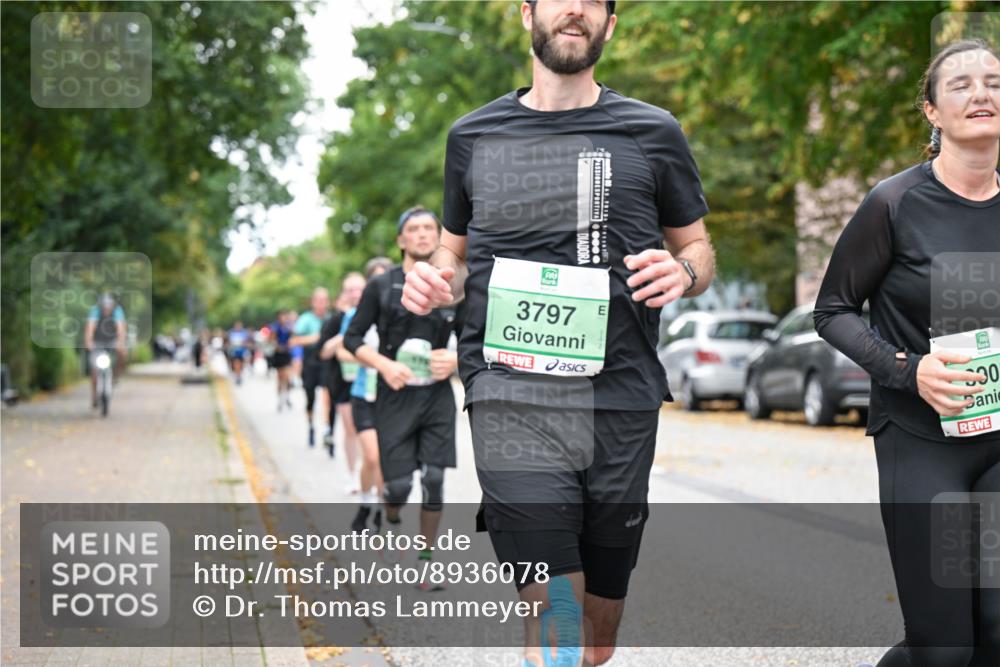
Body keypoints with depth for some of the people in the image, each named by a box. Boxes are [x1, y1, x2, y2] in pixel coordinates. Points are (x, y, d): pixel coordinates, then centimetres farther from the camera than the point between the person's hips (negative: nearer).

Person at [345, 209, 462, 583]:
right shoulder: (381, 286, -1)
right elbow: (352, 338, 1)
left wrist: (456, 360, -10)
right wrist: (384, 365, -15)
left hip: (437, 397, 2)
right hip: (395, 396, -2)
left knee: (433, 479, -3)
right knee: (399, 484, -3)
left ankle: (425, 559, 9)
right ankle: (391, 528, 30)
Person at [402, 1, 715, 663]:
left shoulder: (654, 132, 9)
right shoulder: (474, 136, 12)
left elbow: (699, 249, 17)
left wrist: (683, 272, -7)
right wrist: (436, 281, 0)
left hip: (621, 404, 1)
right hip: (513, 403, -1)